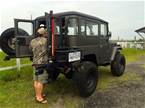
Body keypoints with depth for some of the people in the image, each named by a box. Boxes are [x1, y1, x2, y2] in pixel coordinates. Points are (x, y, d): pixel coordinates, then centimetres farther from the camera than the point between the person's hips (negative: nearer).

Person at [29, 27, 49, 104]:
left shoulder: (32, 41, 7)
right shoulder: (44, 40, -11)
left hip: (35, 63, 8)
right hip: (42, 63, -8)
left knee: (36, 80, 14)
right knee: (41, 81, -3)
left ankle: (37, 95, 27)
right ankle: (39, 97, 4)